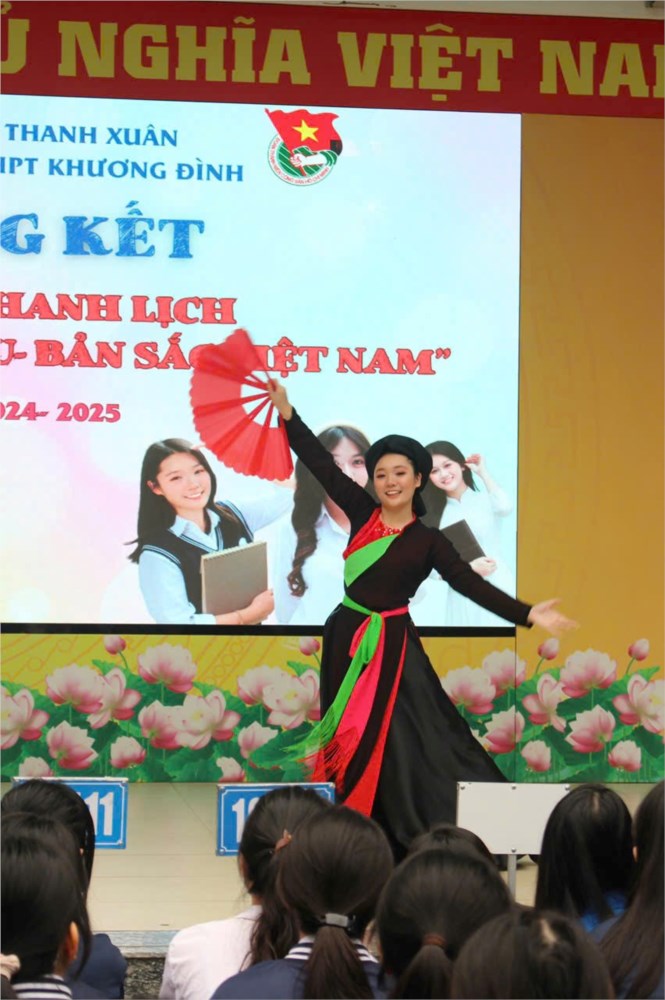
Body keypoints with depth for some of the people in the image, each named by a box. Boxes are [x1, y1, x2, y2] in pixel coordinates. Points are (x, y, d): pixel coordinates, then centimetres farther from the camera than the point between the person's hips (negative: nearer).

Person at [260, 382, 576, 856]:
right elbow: (322, 464, 4)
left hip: (390, 646, -4)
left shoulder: (428, 541, -5)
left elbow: (472, 584, -10)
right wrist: (288, 414, 1)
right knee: (351, 741, 10)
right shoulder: (362, 513, 3)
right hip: (346, 639, 4)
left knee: (397, 741, -7)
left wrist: (527, 613, -20)